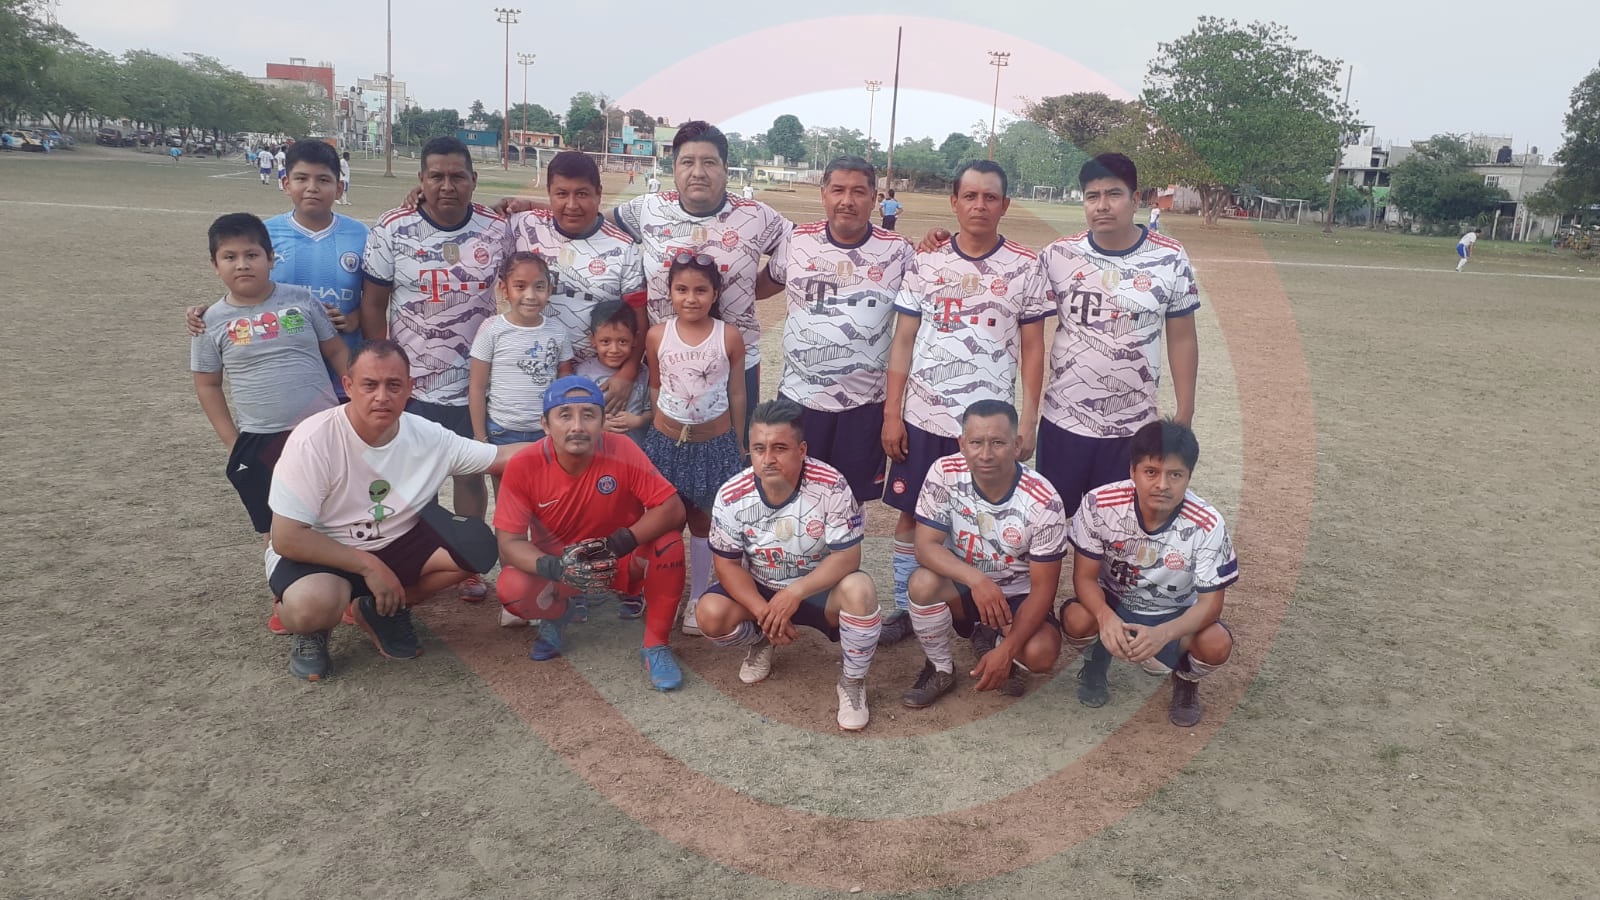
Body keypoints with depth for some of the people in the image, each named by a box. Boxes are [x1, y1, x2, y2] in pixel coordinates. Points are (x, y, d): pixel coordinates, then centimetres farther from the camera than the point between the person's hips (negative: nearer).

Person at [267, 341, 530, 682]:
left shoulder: (428, 436, -11)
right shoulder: (314, 441, -25)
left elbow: (501, 456, -5)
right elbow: (287, 539, -24)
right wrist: (369, 565, -24)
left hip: (395, 542, 5)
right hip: (319, 552, -5)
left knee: (477, 545, -17)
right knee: (314, 603, -39)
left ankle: (380, 611, 6)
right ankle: (310, 628, 3)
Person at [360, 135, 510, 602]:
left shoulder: (496, 230, -2)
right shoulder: (392, 229, -6)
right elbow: (373, 302, -2)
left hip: (477, 383, 1)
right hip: (412, 384, -1)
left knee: (471, 473, 12)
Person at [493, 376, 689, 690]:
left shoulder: (622, 452, -24)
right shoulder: (523, 467, -22)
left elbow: (673, 508, -24)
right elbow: (509, 541, -20)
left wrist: (623, 541, -39)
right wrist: (551, 566, -41)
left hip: (621, 560, 0)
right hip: (559, 562, 0)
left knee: (669, 543, -30)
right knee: (511, 589, -30)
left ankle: (655, 645, -9)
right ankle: (555, 614, 9)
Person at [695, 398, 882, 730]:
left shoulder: (831, 487, -25)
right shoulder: (731, 496, -18)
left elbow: (847, 556, -23)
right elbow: (728, 564, -9)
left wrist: (795, 593, -34)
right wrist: (763, 611, -24)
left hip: (820, 589, -2)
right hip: (758, 589, 2)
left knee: (859, 589, -34)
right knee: (711, 614, -25)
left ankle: (853, 682, -8)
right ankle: (759, 642, 13)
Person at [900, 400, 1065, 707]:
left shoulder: (1043, 502, -25)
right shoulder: (944, 474, -20)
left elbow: (1043, 588, -20)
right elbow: (926, 546, -20)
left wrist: (1006, 651, -28)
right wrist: (976, 579, -38)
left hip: (1019, 595, -1)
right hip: (964, 585, 1)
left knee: (1040, 653, -30)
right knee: (923, 582, -32)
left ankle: (994, 643, 9)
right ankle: (940, 669, -3)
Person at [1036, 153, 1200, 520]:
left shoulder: (1170, 260, -4)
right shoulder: (1058, 256, -4)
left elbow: (1182, 338, 2)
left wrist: (1184, 416, 2)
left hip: (1133, 427, 0)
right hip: (1063, 421, 1)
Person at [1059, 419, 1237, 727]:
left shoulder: (1207, 526, -25)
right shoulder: (1100, 504, -24)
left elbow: (1210, 603, -20)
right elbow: (1085, 577, -16)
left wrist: (1162, 633, -40)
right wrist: (1105, 617, -39)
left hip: (1175, 617, 0)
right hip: (1112, 605, 0)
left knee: (1217, 644, -30)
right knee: (1077, 619, -32)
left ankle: (1186, 678, 9)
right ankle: (1097, 661, 6)